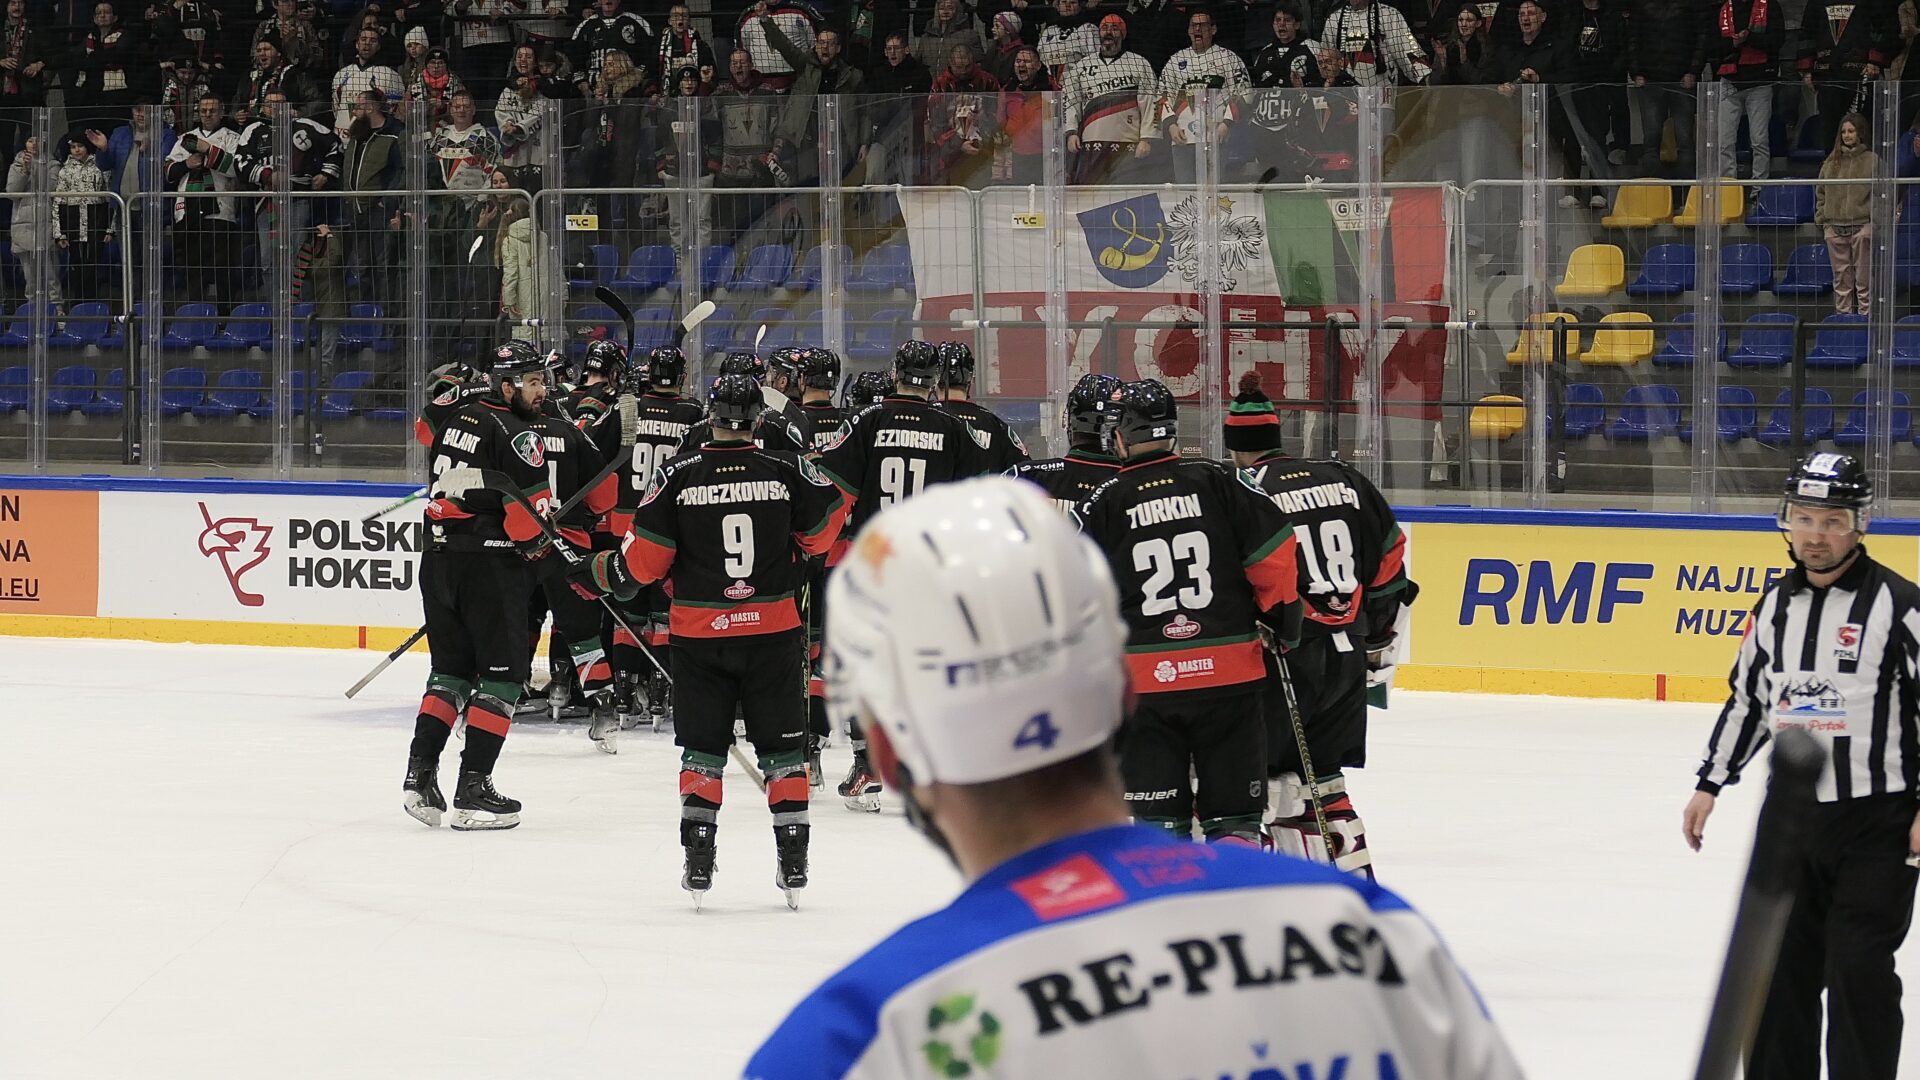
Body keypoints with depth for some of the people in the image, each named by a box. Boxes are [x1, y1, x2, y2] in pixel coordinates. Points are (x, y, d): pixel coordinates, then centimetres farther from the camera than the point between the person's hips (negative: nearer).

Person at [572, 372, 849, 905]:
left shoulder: (678, 475, -7)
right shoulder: (787, 470, -5)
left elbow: (644, 559, -5)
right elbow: (825, 527, 6)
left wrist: (595, 576, 12)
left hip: (699, 636, 0)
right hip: (773, 631, 0)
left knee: (703, 749, 10)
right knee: (783, 746, 10)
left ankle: (698, 859, 5)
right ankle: (793, 857, 7)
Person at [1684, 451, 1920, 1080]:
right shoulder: (1776, 606, 8)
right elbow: (1747, 698, 19)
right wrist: (1710, 785, 16)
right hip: (1792, 817, 6)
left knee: (1857, 969, -9)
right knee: (1780, 968, 10)